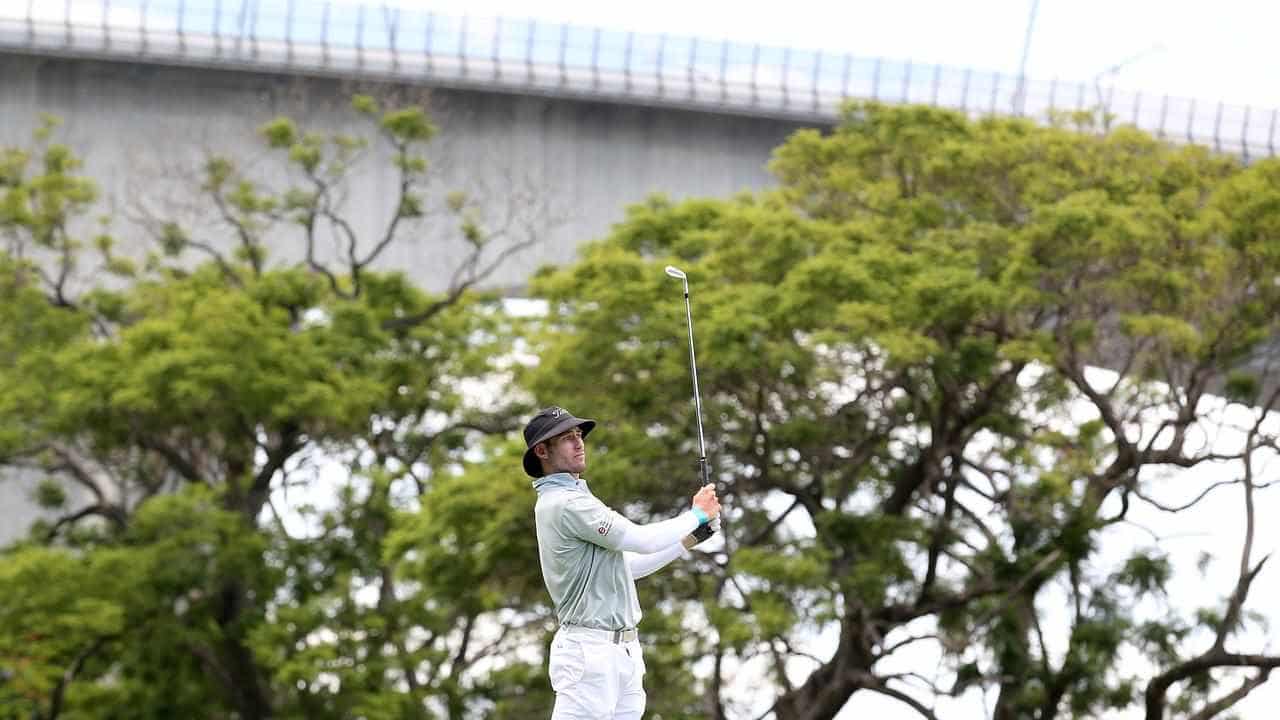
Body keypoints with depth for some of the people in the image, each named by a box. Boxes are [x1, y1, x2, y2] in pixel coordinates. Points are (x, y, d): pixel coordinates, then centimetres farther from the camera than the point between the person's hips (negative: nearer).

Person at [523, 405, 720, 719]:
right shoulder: (566, 503, -13)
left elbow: (628, 566, 24)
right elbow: (642, 540, -15)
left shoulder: (570, 500, 20)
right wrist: (697, 514, 1)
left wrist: (691, 537, 16)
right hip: (590, 650, -10)